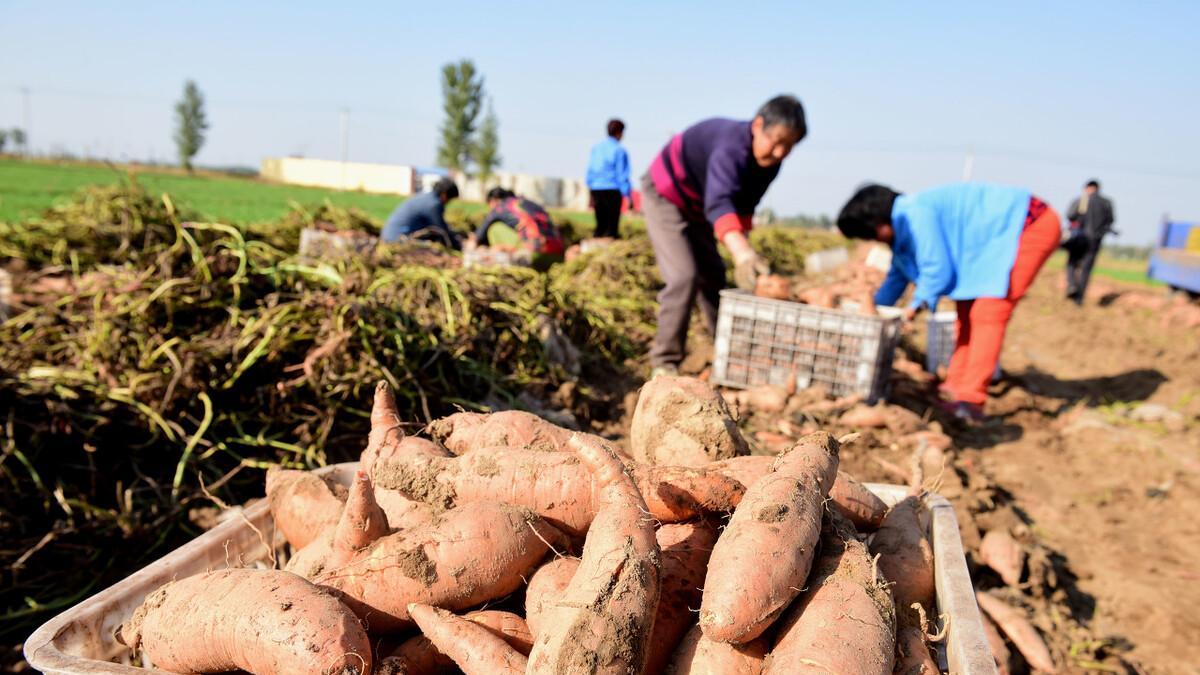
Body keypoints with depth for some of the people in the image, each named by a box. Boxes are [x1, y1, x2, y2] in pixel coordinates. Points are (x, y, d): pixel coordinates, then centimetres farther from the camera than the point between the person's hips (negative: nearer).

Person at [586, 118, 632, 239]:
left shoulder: (595, 148, 8)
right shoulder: (619, 150, -9)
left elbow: (590, 172, 12)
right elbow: (623, 176, -9)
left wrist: (591, 195, 20)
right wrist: (629, 197, -2)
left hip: (596, 190, 6)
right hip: (612, 191, -6)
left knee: (600, 224, 13)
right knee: (612, 225, -1)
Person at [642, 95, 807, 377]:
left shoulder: (769, 162, -11)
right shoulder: (733, 147, -38)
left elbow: (744, 205, 0)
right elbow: (718, 203, -54)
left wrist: (743, 255, -7)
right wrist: (743, 253, -68)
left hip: (695, 208, 9)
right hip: (664, 197, -9)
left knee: (712, 276, 15)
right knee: (684, 276, -20)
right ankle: (664, 363, -12)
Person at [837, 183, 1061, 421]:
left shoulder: (914, 215, -21)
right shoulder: (902, 225, 10)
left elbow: (938, 269, -20)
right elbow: (898, 275, 22)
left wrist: (917, 305, -3)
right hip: (1001, 239, 11)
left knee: (987, 314, -17)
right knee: (968, 311, 11)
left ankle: (970, 400, -18)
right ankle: (956, 388, 16)